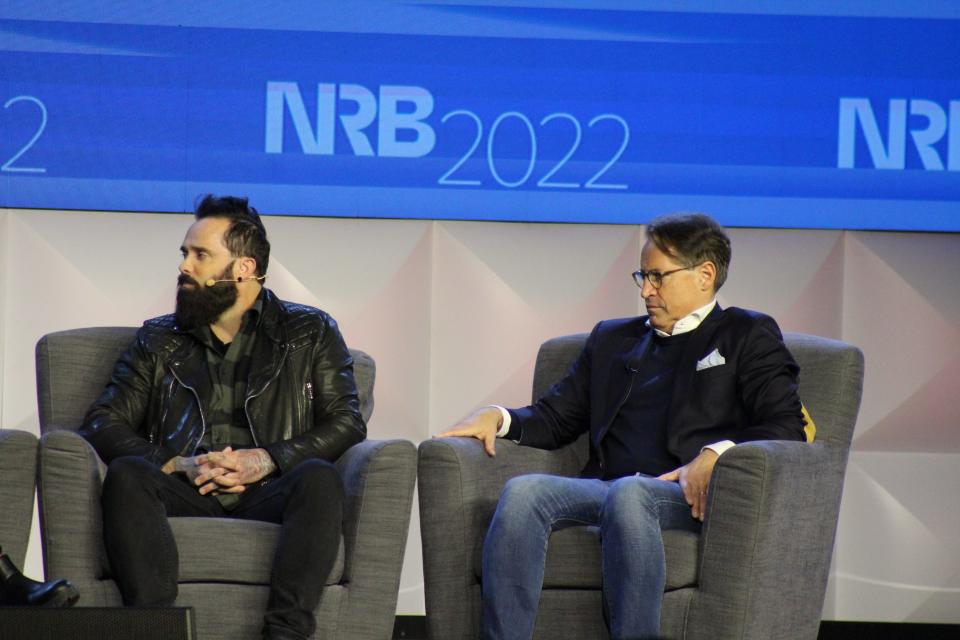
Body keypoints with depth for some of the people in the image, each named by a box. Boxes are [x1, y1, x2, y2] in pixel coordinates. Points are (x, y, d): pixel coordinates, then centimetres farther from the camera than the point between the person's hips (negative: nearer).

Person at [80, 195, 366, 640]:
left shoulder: (310, 332, 19)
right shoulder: (159, 340, 24)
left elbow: (346, 424, 8)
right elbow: (102, 423, 13)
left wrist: (266, 460, -9)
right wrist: (178, 464, -5)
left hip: (267, 497, -1)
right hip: (184, 495, 1)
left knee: (318, 478, -35)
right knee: (125, 474, -32)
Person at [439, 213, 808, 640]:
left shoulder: (747, 337, 15)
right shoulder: (612, 339, 30)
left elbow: (788, 427, 2)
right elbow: (554, 418, 27)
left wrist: (716, 454, -16)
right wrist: (497, 417, 5)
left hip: (690, 497, -4)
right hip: (604, 488, 4)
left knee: (627, 493, -38)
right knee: (522, 492, -27)